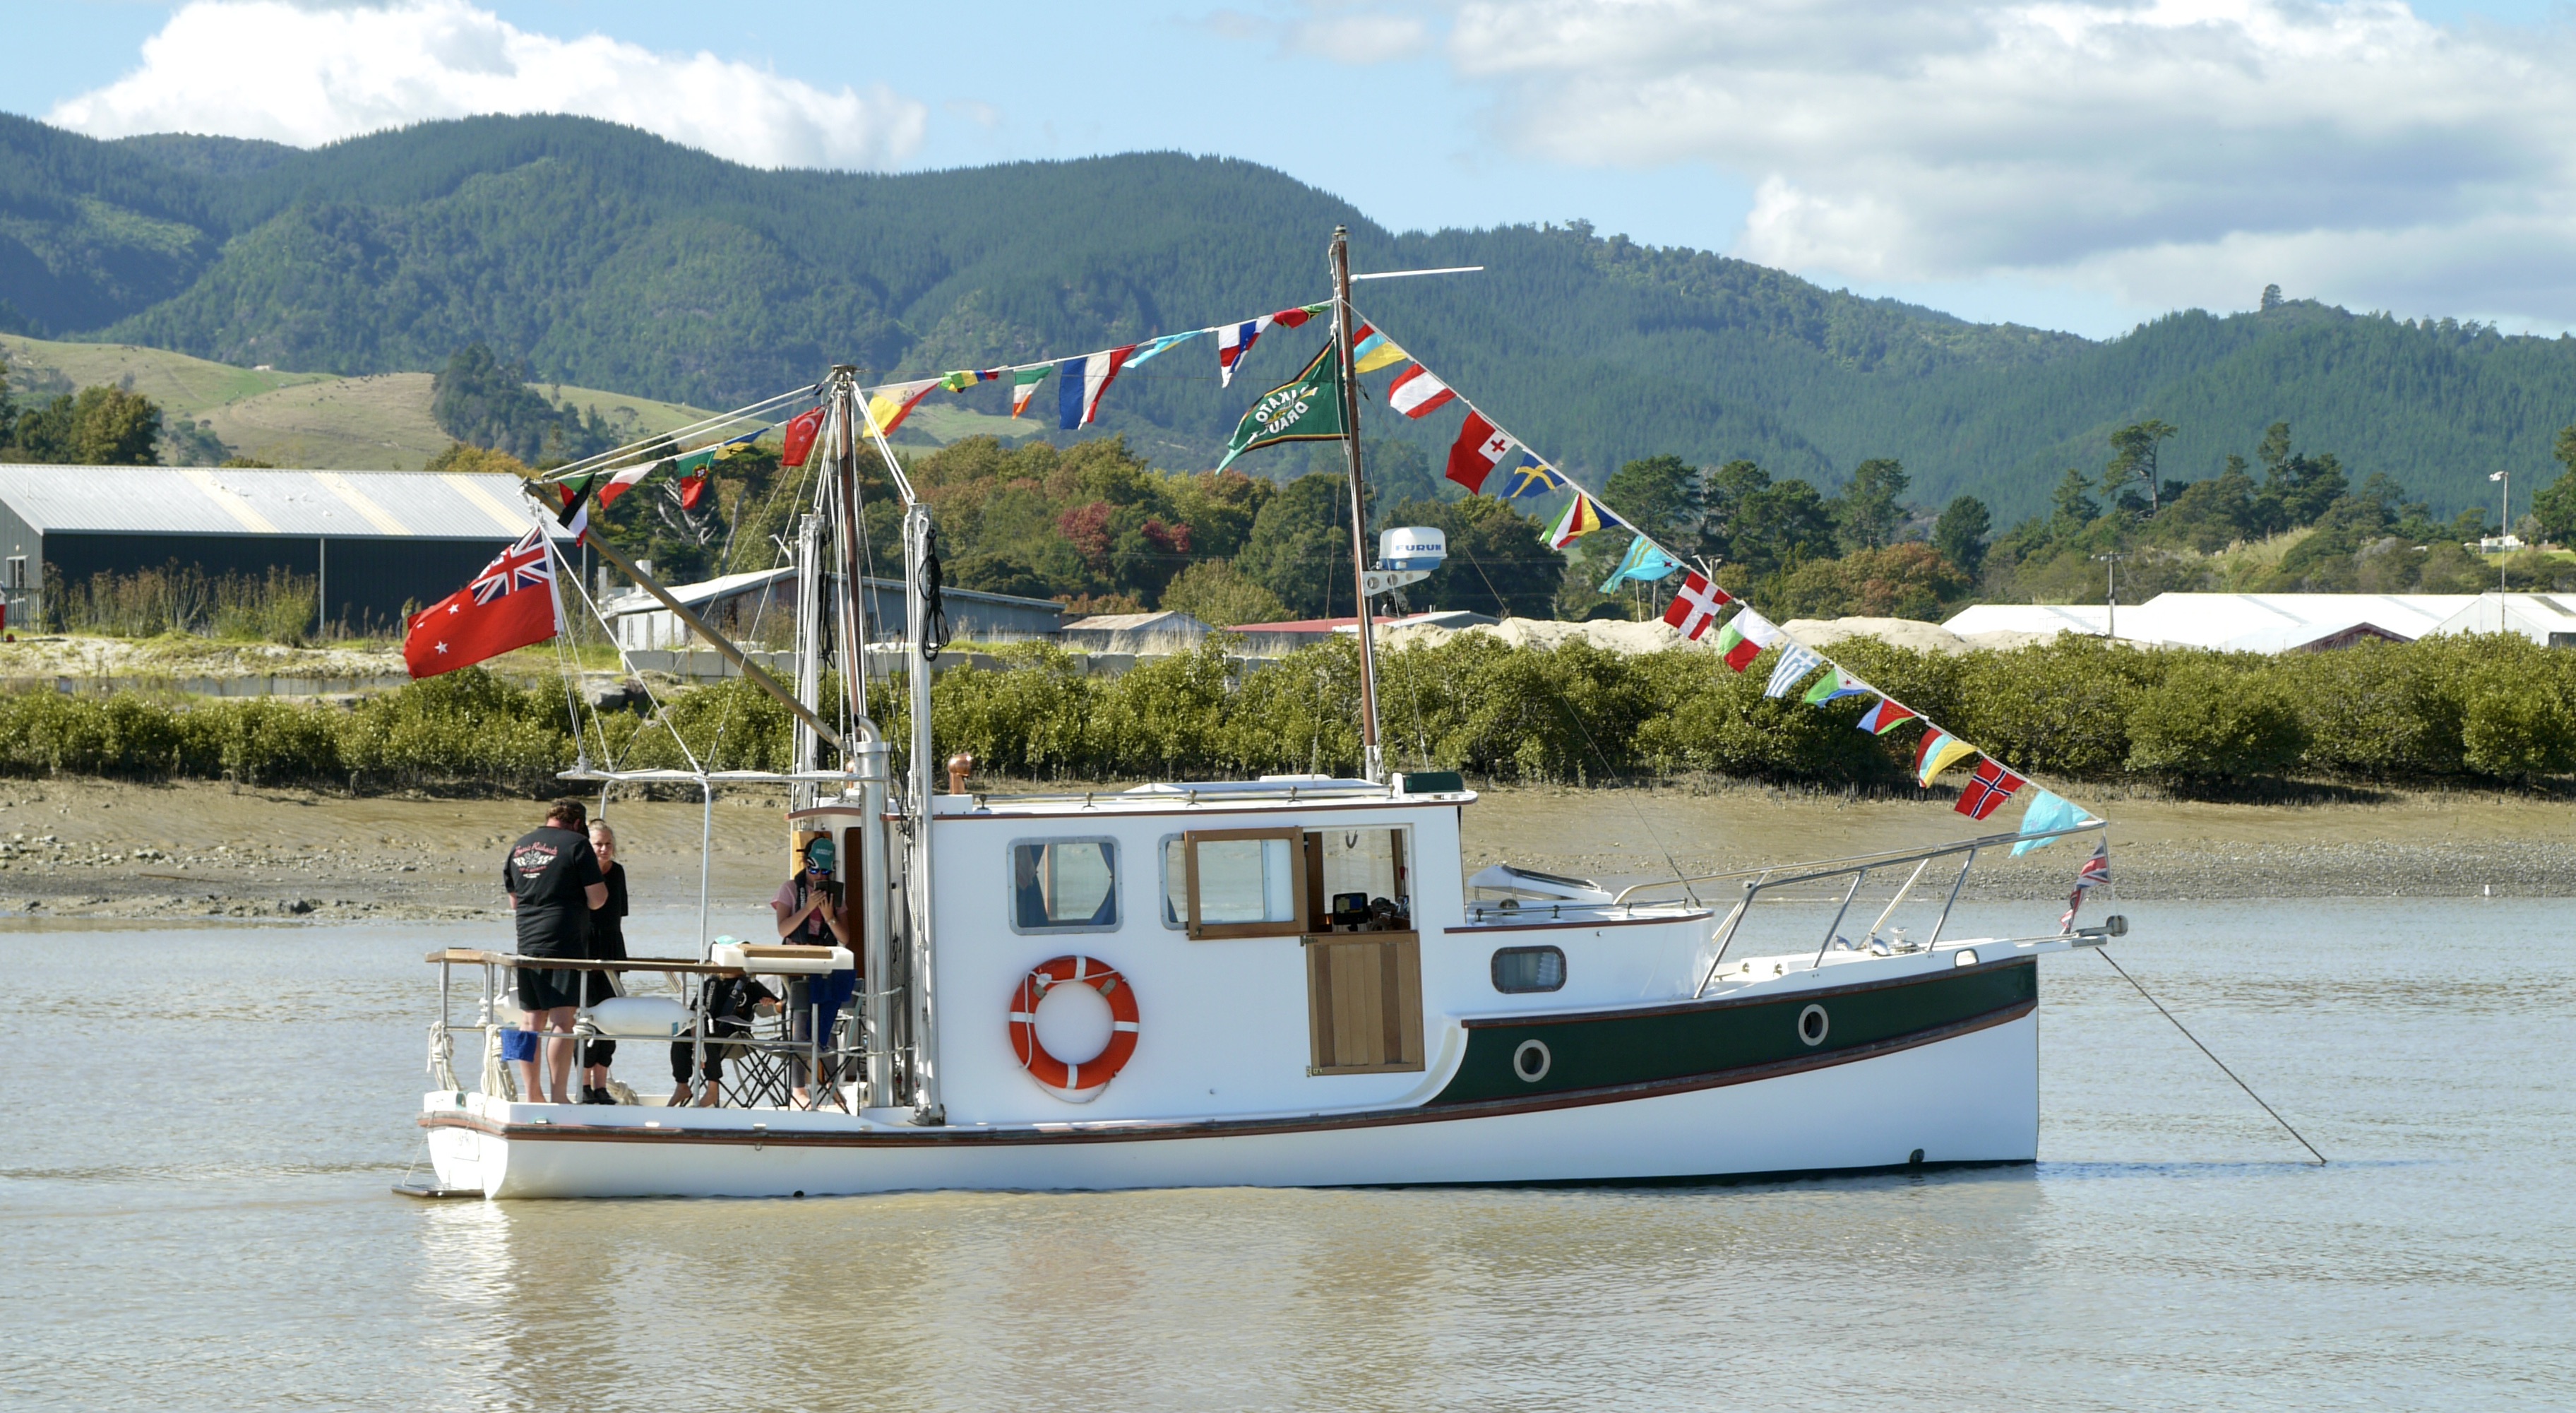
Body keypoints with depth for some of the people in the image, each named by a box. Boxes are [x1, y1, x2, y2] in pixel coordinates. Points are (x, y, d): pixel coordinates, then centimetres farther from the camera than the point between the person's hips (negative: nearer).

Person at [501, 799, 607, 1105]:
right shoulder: (576, 845, -5)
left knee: (533, 1021, 12)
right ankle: (559, 1096, -11)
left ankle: (531, 1093, 14)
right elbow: (598, 899, -7)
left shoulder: (518, 848, 15)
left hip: (527, 945, 6)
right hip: (565, 943, -6)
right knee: (562, 1020, -7)